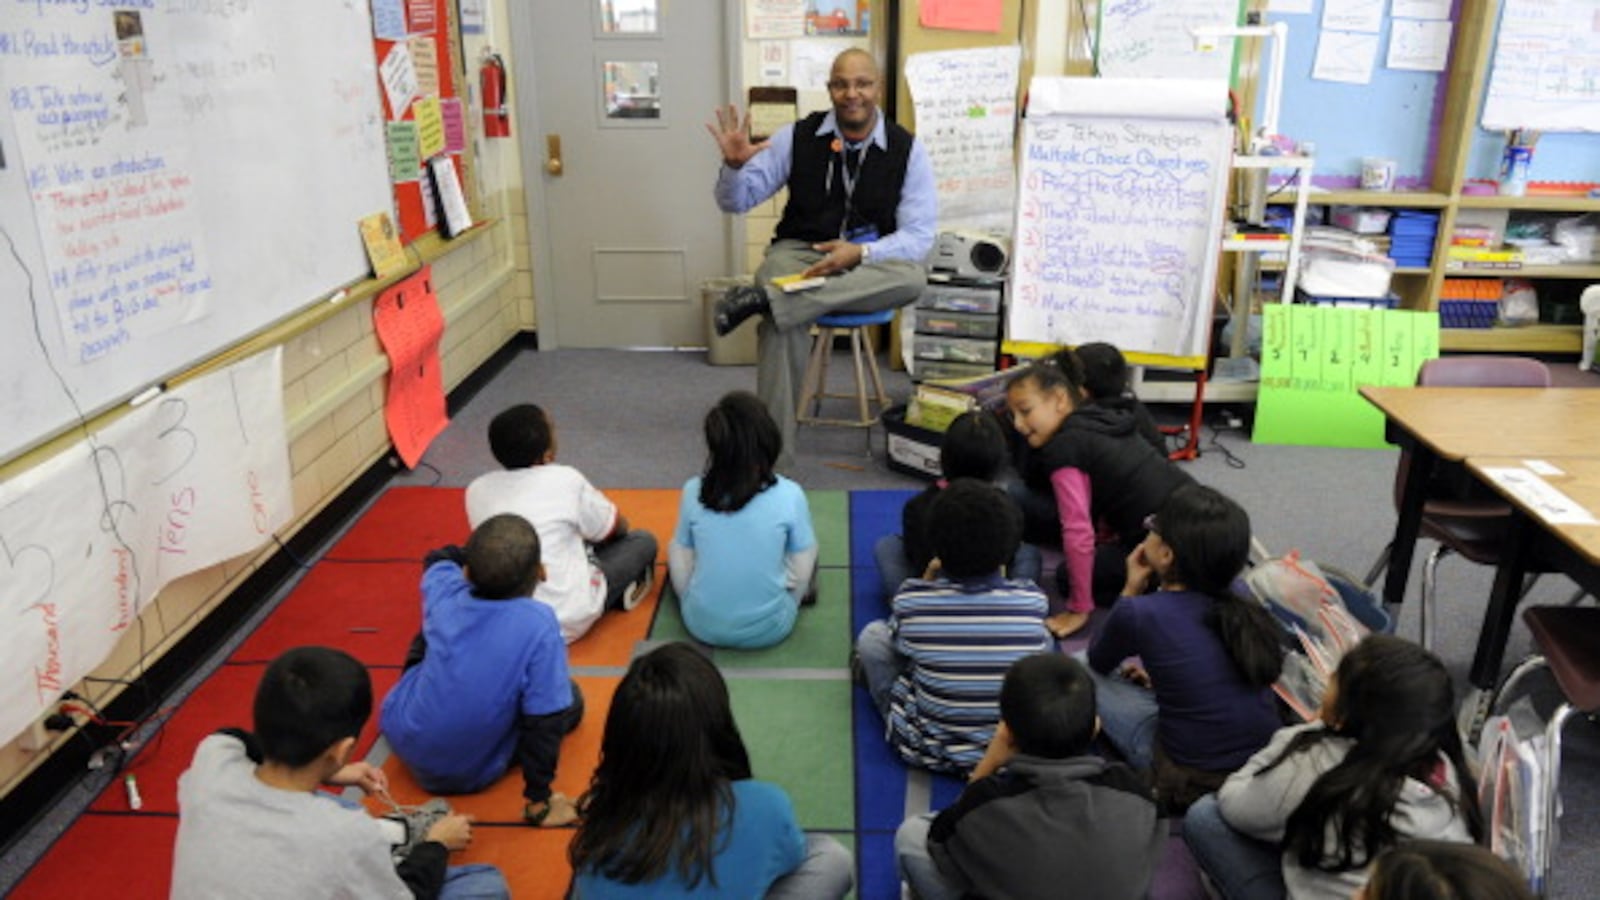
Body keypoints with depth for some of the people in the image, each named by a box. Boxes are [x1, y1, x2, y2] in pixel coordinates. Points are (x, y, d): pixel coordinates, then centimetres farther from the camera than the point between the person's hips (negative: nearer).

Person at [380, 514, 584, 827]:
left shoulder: (442, 589, -17)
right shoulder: (538, 623, -29)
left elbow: (440, 558, 10)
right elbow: (545, 720, -24)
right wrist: (539, 801, -14)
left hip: (403, 741, 4)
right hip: (473, 775, -3)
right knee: (570, 699, 15)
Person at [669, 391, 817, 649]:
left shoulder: (693, 491, -12)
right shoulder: (789, 494, -17)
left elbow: (681, 556, -1)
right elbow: (802, 573, -8)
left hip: (702, 625, 2)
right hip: (768, 629, -1)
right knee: (808, 547, 21)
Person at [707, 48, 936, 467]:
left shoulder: (907, 149, -1)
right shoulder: (797, 137, 2)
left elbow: (919, 235, -5)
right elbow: (735, 201, 6)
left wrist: (861, 253, -23)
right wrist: (734, 164, -18)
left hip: (872, 264, 1)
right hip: (798, 253, 0)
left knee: (912, 278, -34)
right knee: (782, 326, -34)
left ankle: (763, 298, -36)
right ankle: (773, 459, -27)